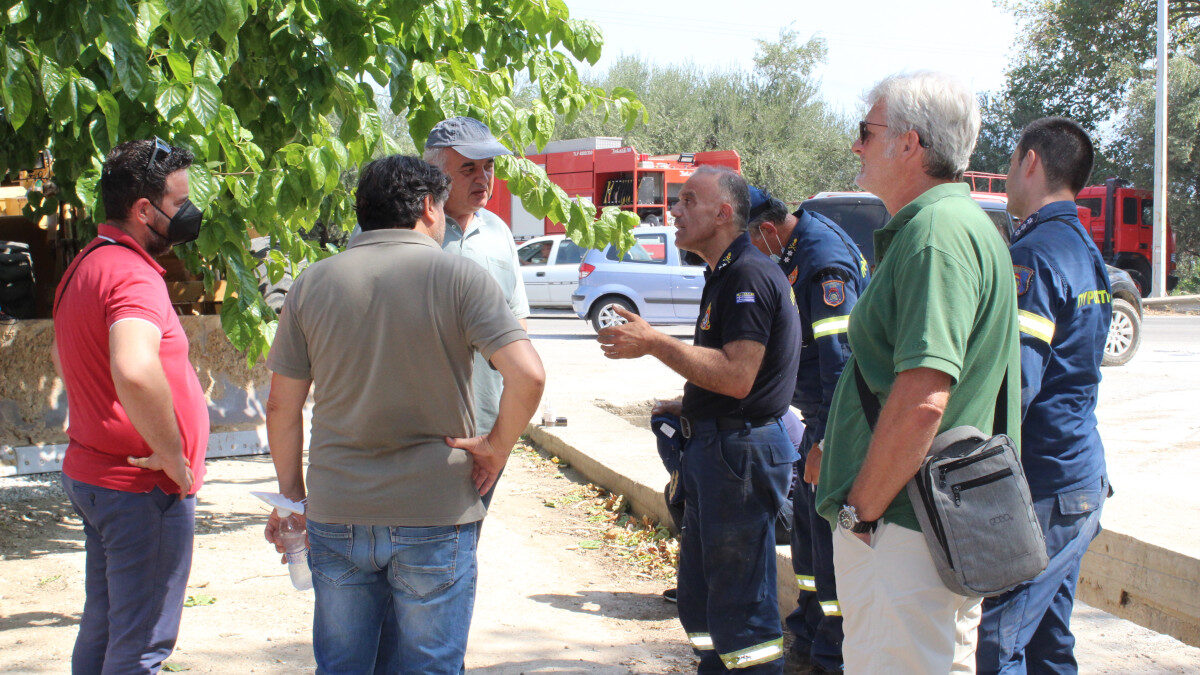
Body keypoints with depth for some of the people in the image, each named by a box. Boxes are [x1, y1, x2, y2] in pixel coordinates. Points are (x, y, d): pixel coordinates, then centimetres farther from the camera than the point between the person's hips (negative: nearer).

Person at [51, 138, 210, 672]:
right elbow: (135, 372, -40)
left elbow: (63, 353, 30)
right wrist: (174, 456, -27)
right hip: (142, 488, -10)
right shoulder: (132, 275, -21)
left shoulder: (84, 266, 12)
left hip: (89, 470, 10)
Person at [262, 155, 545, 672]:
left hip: (335, 513, 3)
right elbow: (527, 376, -18)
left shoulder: (312, 283, 4)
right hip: (435, 514, -3)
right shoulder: (459, 277, -6)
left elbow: (282, 405, 6)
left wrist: (291, 495, 16)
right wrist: (497, 446, -4)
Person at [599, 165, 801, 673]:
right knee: (701, 601, 18)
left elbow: (737, 376, -26)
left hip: (740, 453, -11)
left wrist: (654, 343, -23)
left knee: (740, 607, -5)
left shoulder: (749, 275, -17)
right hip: (713, 449, 11)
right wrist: (686, 408, 17)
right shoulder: (724, 275, 17)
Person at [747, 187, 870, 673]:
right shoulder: (797, 249, 9)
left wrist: (826, 442, -27)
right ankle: (810, 630, 30)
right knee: (806, 517, 17)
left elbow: (840, 359, -26)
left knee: (830, 530, -4)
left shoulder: (824, 261, -22)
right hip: (820, 414, 10)